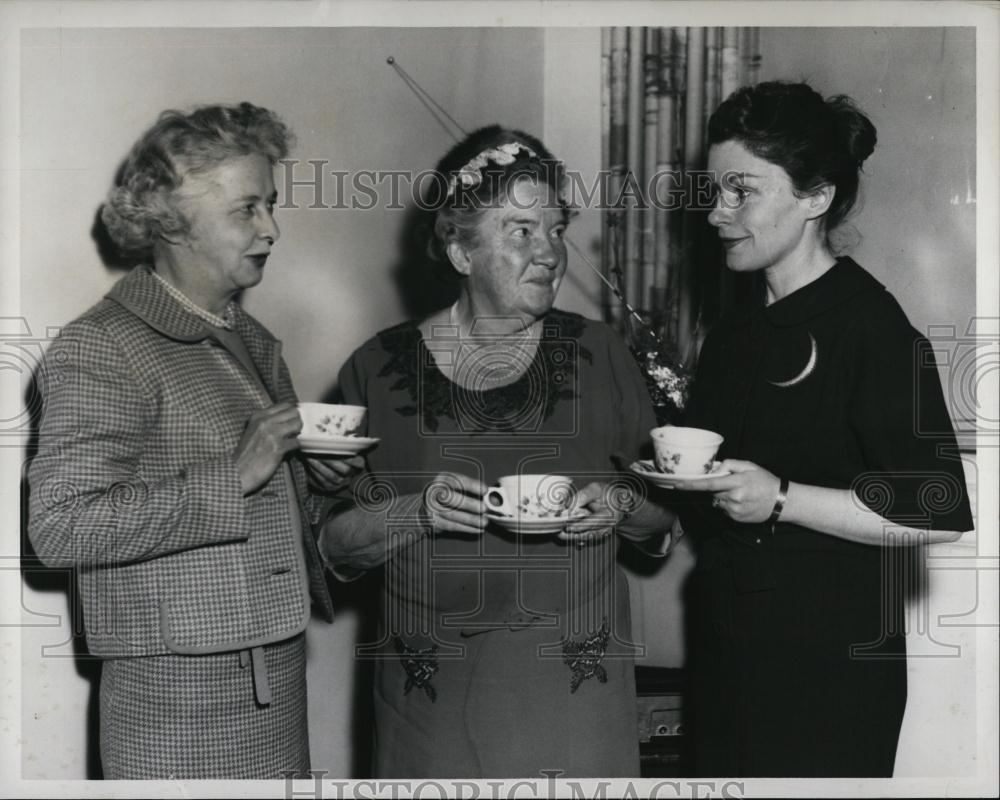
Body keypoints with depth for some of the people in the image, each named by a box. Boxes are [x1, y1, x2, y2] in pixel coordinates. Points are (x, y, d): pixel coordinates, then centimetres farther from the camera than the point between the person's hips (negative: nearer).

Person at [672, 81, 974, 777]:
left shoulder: (869, 324, -14)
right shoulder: (735, 333, 12)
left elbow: (938, 515, -19)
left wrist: (781, 499, -23)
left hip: (830, 664, -7)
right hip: (727, 646, 8)